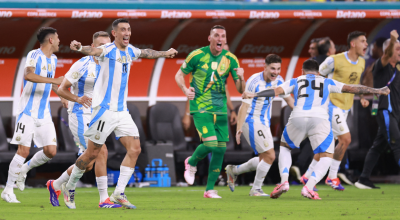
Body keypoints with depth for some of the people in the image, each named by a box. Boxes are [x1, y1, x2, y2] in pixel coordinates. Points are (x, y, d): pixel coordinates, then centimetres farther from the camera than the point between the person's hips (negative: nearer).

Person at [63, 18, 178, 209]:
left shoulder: (129, 51, 11)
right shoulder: (108, 50, -12)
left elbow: (147, 53, 33)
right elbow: (95, 51, -36)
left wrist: (165, 53, 48)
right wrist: (80, 48, -58)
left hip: (122, 111, 7)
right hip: (105, 109, -7)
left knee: (134, 149, -5)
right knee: (92, 153, -3)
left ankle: (119, 194, -1)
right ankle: (69, 188, 16)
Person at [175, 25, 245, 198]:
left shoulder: (230, 59, 1)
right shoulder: (197, 55, -7)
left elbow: (240, 90, 1)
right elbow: (179, 75, 4)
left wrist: (240, 77, -21)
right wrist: (185, 90, -16)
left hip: (220, 109, 4)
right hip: (200, 107, -4)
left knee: (221, 148, 0)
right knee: (210, 143, -20)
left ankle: (210, 189, 13)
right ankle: (191, 163, 13)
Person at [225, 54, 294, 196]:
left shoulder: (278, 81, 1)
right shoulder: (254, 82, -20)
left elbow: (289, 99, 13)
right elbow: (244, 106, -20)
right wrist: (239, 128, -24)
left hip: (264, 123, 8)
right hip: (252, 121, -8)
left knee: (264, 158, 14)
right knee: (270, 156, -14)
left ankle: (234, 171, 32)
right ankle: (256, 189, 0)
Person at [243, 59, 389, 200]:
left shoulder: (296, 81, 25)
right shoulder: (327, 82, 27)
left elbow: (276, 91, 13)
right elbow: (352, 89, 27)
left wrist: (253, 95, 13)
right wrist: (378, 91, 36)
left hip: (297, 119, 1)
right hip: (320, 119, -1)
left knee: (284, 147, 28)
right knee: (326, 159, 8)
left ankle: (284, 181, 7)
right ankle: (308, 188, -17)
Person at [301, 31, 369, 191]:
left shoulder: (361, 63, 8)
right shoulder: (335, 60, -16)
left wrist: (361, 97, 9)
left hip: (345, 108, 8)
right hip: (332, 104, -8)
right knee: (346, 139, -14)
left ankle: (308, 175, 19)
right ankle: (332, 176, 0)